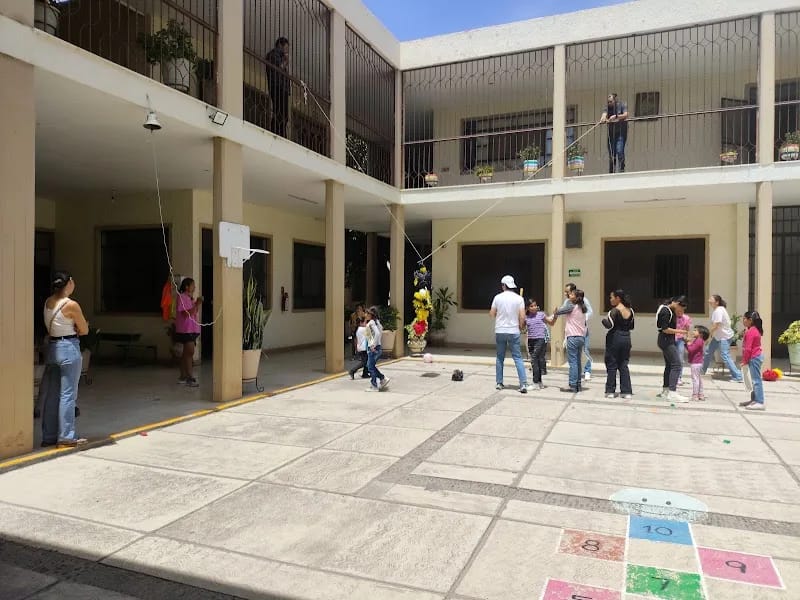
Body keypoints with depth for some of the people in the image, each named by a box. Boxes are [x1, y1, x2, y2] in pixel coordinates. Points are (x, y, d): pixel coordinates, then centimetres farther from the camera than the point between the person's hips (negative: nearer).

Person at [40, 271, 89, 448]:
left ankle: (49, 436, 20)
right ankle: (66, 437, 4)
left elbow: (49, 328, 17)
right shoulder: (71, 305, -14)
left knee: (51, 394, 12)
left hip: (52, 347, 7)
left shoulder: (48, 302, 7)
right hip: (69, 348, -7)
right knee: (67, 394, -1)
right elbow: (85, 330, -6)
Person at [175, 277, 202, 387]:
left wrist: (198, 304, 7)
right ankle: (189, 378, -12)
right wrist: (197, 305, -20)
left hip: (191, 329, 10)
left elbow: (194, 312, 20)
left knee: (186, 353, 11)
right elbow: (186, 313, -20)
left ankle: (182, 377, 17)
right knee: (190, 353, -12)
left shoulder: (190, 298, 17)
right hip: (186, 330, -10)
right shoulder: (182, 297, -11)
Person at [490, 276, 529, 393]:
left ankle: (499, 383, 16)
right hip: (514, 331, -1)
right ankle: (523, 384, -7)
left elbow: (492, 314, 4)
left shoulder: (498, 297, -2)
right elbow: (522, 317, -6)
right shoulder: (519, 298, -3)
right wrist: (521, 327, 12)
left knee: (500, 358, 13)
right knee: (517, 358, 1)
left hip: (500, 331, 1)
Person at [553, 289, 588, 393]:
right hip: (581, 337, 8)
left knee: (573, 362, -7)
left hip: (573, 337, -8)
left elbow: (558, 311, -4)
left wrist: (555, 313, 18)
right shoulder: (582, 308, 13)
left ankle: (572, 385, -7)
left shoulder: (571, 306, -10)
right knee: (577, 362, 12)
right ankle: (578, 384, 17)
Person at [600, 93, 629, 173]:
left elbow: (625, 115, -15)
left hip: (621, 131, -3)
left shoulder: (622, 105, -2)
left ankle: (621, 170, -11)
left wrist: (616, 116, -29)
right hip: (611, 132, 4)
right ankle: (611, 172, 11)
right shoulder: (607, 107, 4)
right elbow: (604, 114, -14)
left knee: (620, 151, -15)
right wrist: (603, 119, -38)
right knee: (611, 153, 4)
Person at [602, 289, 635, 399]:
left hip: (615, 338, -6)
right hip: (626, 338, 6)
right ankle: (627, 392, 8)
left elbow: (609, 325, -22)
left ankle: (610, 391, 8)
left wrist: (604, 320, -3)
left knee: (612, 365, 4)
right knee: (624, 365, 11)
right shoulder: (630, 311, 7)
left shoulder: (615, 310, -14)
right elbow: (631, 327, 13)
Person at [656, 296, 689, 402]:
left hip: (669, 341, 11)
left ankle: (665, 391, 23)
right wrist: (679, 331, -16)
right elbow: (665, 329, -21)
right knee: (676, 365, -13)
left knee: (669, 365, 15)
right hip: (666, 341, -11)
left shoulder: (671, 309, 11)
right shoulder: (665, 311, -19)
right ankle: (672, 393, -15)